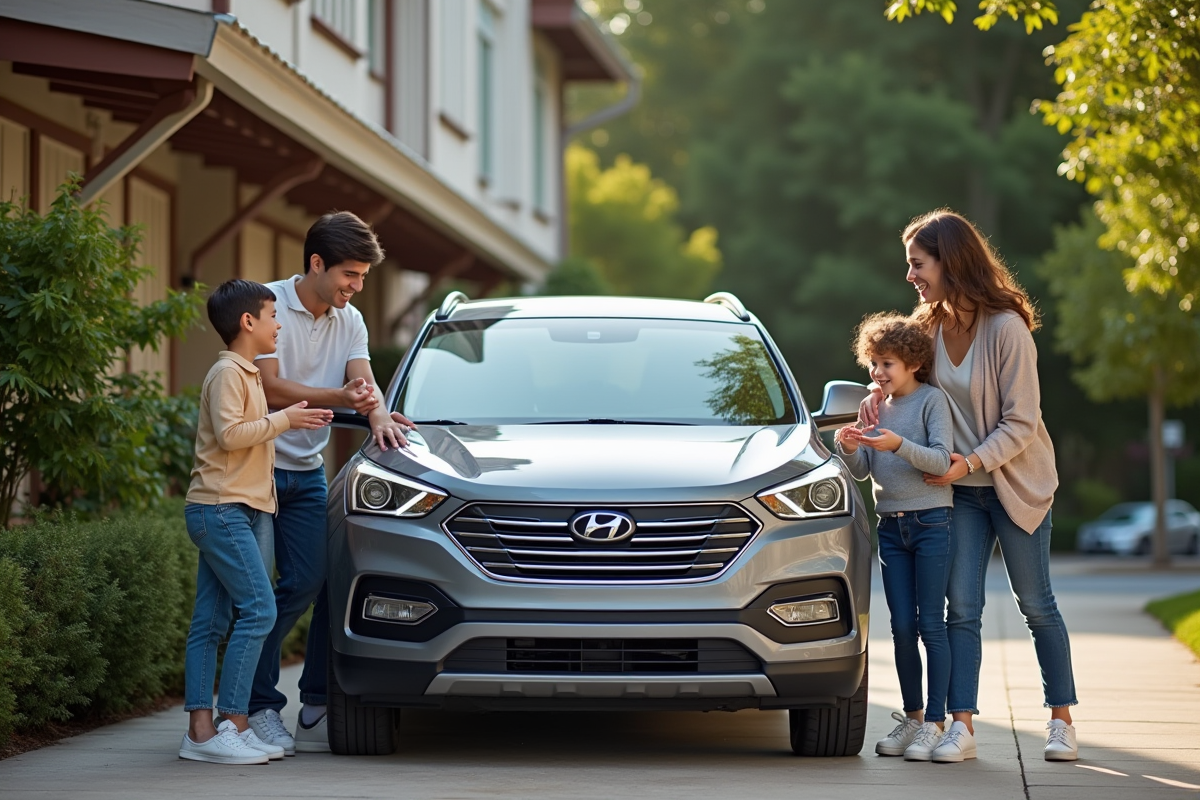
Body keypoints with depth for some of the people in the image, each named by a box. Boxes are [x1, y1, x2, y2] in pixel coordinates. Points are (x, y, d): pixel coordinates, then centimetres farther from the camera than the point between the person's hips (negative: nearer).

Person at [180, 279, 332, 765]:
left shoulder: (247, 374, 22)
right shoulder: (227, 373, -9)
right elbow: (230, 434, -19)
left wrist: (294, 421, 18)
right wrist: (283, 420, -12)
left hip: (243, 510, 10)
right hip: (221, 508, -10)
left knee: (210, 622, 4)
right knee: (258, 610, -15)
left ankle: (200, 731, 2)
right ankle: (232, 725, -16)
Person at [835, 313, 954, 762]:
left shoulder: (932, 401, -5)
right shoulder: (875, 407, 12)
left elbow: (941, 460, -15)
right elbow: (863, 472, 8)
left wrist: (900, 446, -30)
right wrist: (848, 449, -13)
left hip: (931, 523, -5)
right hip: (891, 526, 5)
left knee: (931, 626, -5)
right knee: (902, 628, 5)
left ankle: (934, 722, -3)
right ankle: (911, 716, 14)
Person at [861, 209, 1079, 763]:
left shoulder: (1006, 328, -20)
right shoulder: (930, 326, -1)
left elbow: (1022, 422, -18)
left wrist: (972, 461, -25)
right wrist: (878, 392, -6)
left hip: (1016, 482, -5)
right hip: (961, 488, 5)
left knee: (1036, 605, 5)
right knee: (961, 608, -2)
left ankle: (1061, 721, 16)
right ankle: (962, 726, -2)